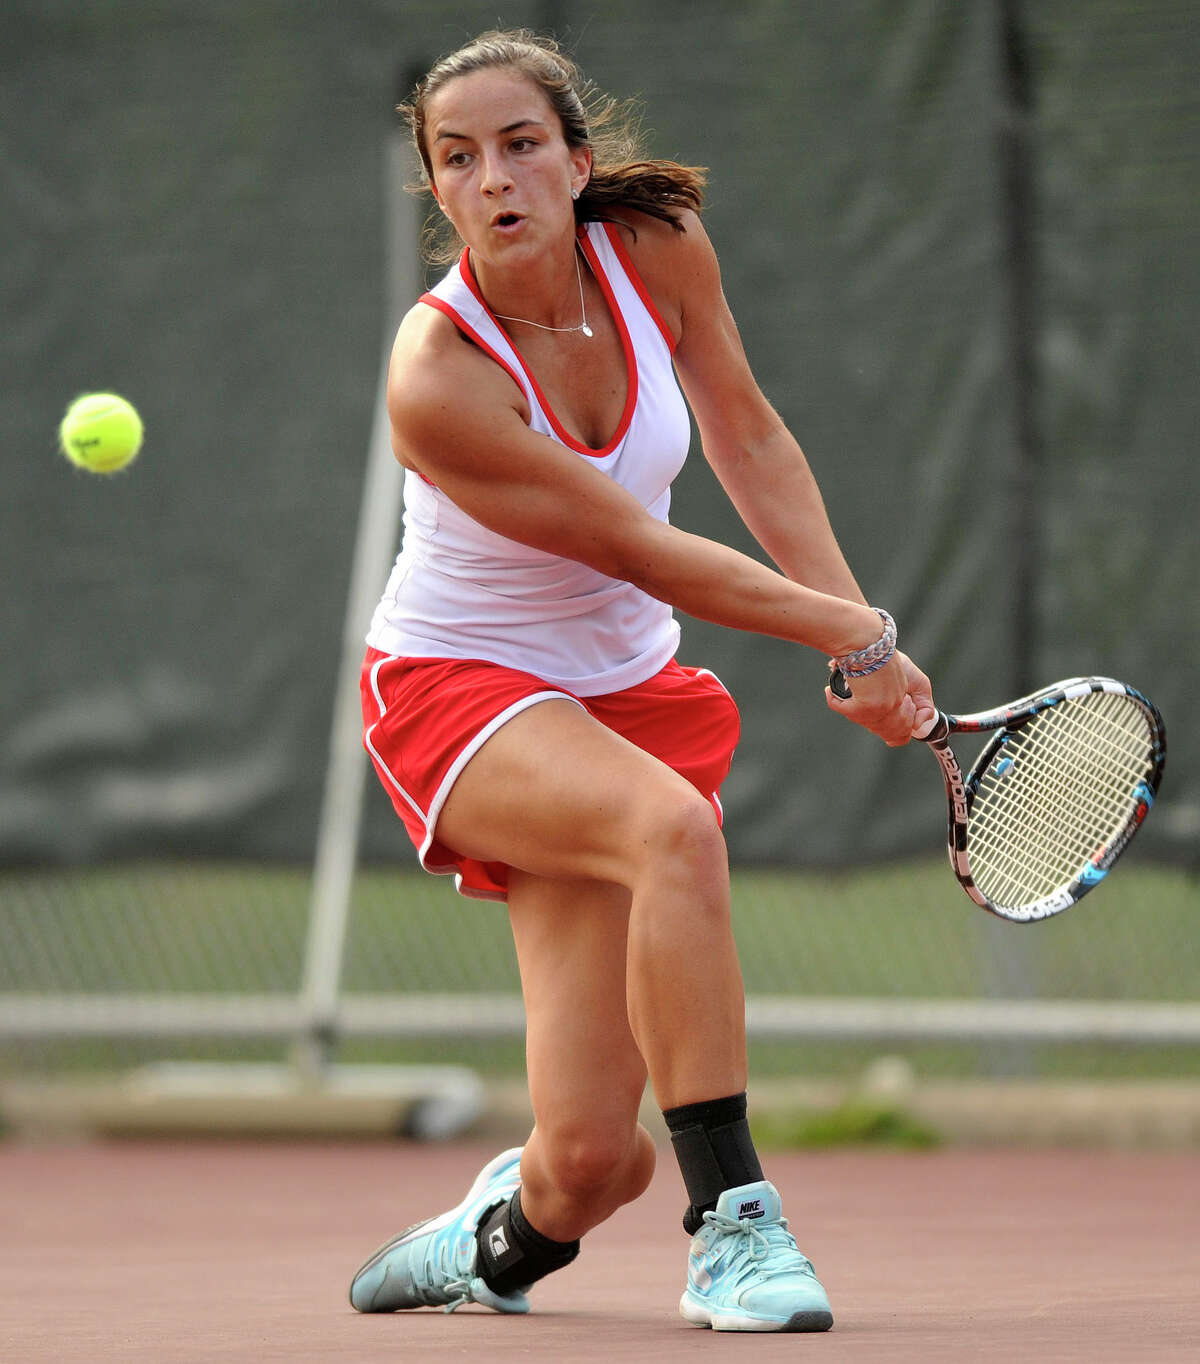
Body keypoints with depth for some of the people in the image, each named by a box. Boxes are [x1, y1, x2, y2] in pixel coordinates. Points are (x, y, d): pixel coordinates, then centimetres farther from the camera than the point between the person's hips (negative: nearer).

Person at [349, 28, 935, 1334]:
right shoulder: (438, 377, -25)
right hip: (457, 687, -4)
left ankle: (495, 1243, 27)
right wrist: (856, 635, -15)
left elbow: (749, 442, 5)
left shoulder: (655, 244, -10)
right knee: (674, 825, -39)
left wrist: (862, 636, -3)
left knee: (591, 1162, -10)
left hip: (622, 687, 5)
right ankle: (732, 1225, -28)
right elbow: (639, 551, -21)